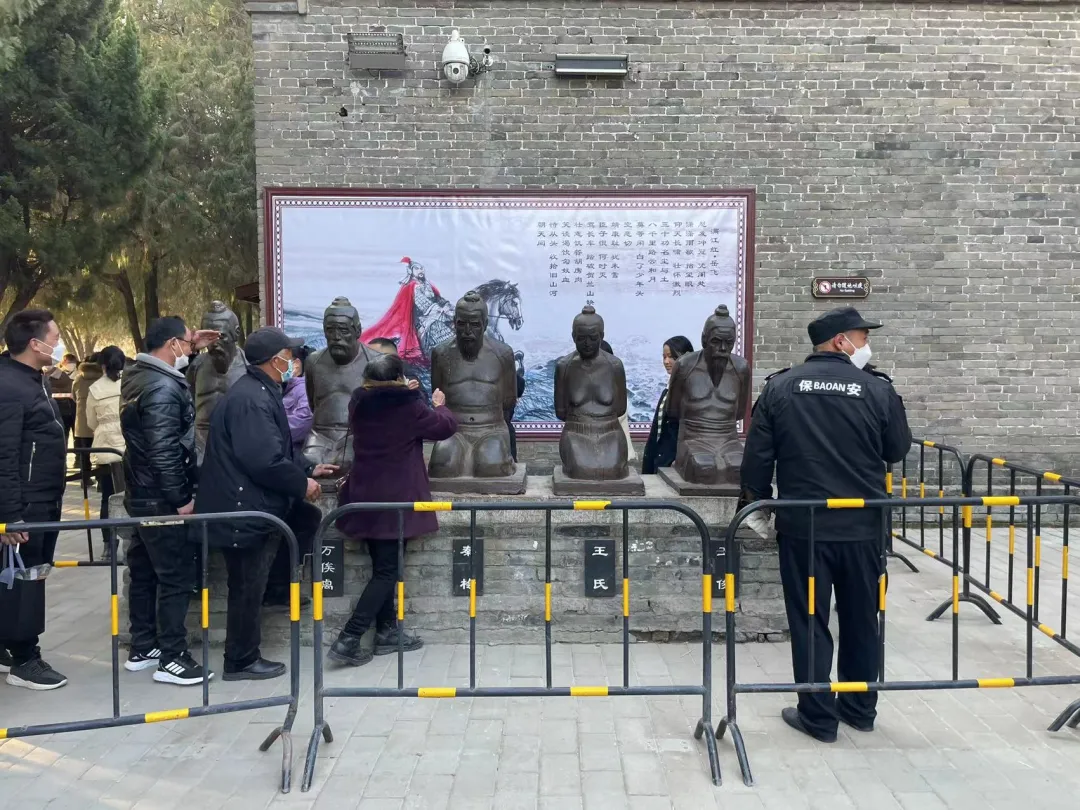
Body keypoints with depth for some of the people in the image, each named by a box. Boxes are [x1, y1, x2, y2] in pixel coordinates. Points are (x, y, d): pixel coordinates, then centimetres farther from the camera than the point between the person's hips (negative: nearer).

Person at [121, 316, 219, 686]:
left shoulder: (137, 374, 6)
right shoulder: (164, 388, -22)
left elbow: (170, 367, 31)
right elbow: (163, 452, -26)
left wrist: (193, 349, 18)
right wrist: (180, 500, -20)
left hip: (140, 494, 10)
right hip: (161, 499, -10)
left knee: (144, 573, 16)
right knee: (177, 577, -2)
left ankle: (141, 648, 27)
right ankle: (171, 658, 5)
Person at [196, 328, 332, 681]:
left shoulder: (258, 392, 14)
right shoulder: (252, 399, -23)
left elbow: (274, 451, 21)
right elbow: (266, 460, -30)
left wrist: (308, 469, 15)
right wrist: (302, 483, -16)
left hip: (254, 505, 11)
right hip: (245, 509, -11)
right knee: (248, 589, 2)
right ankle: (240, 661, 17)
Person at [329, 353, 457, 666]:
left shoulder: (359, 403, 1)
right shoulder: (408, 406, -14)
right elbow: (446, 427, 1)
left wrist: (404, 394, 28)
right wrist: (439, 405, 20)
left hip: (366, 497, 7)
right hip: (395, 499, -6)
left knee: (382, 566, 16)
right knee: (387, 570, -1)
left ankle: (387, 632, 23)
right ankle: (348, 639, -7)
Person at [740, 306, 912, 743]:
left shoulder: (779, 387, -4)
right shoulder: (878, 389, -6)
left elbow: (757, 455, -1)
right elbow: (898, 450, 5)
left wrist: (757, 499, 11)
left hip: (802, 526, -1)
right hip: (863, 526, 1)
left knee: (809, 621, 8)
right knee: (861, 618, 17)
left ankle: (818, 716, 14)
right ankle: (860, 708, 30)